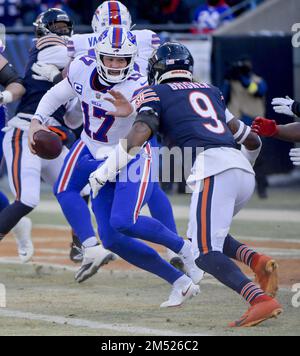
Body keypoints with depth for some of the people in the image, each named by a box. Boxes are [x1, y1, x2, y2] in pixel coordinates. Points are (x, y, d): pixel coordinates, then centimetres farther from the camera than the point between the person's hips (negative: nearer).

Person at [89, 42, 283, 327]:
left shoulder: (156, 93, 14)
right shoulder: (211, 92, 30)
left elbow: (138, 135, -5)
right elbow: (251, 140, 34)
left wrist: (105, 171, 0)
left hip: (213, 169, -6)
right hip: (245, 173, 6)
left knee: (205, 254, -9)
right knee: (210, 234, 24)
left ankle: (260, 299, -31)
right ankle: (256, 261, -3)